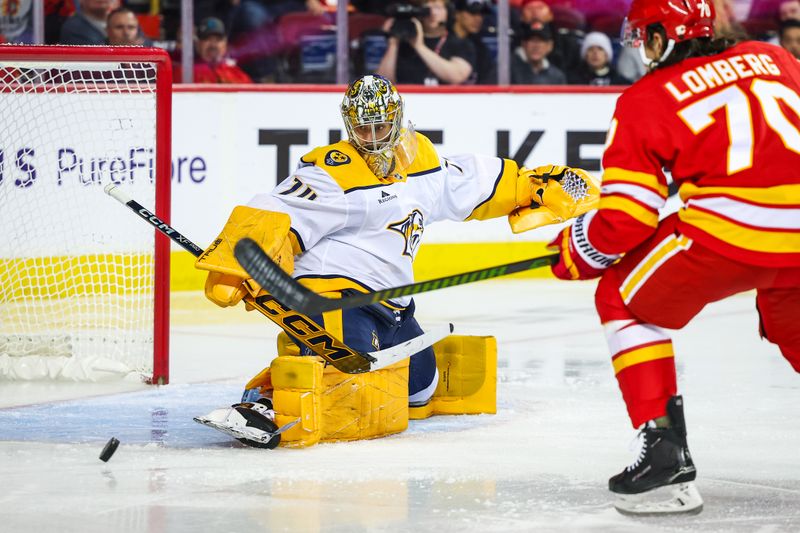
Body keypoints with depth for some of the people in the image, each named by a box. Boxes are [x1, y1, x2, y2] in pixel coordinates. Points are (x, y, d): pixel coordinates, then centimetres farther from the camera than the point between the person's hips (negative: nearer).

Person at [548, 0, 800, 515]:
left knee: (623, 296, 17)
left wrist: (578, 251, 20)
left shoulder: (646, 100, 7)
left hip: (730, 232, -5)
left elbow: (625, 220, 2)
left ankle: (664, 448, 5)